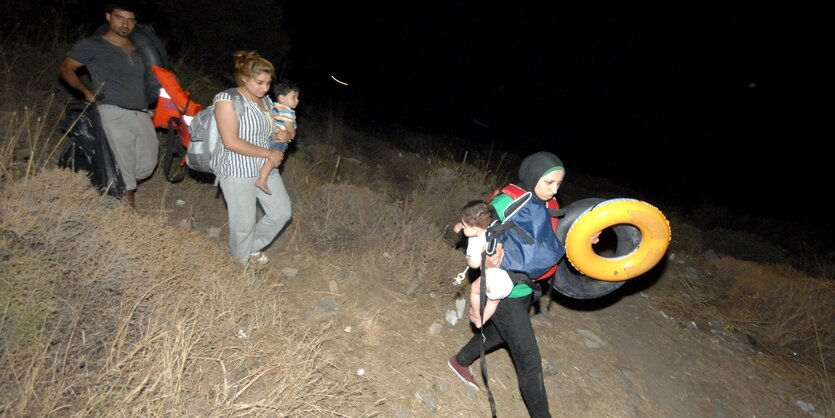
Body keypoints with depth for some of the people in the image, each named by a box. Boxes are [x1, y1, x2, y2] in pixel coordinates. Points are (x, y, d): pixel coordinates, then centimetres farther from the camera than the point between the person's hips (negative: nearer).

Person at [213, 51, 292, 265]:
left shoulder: (266, 100, 9)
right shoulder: (227, 99, -15)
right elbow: (231, 142, -22)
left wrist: (280, 135, -1)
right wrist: (269, 154, -19)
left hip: (266, 169, 8)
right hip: (237, 171, -7)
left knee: (282, 213, 11)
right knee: (244, 223, 4)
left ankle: (254, 246, 36)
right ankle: (241, 261, 30)